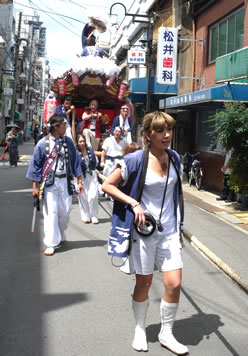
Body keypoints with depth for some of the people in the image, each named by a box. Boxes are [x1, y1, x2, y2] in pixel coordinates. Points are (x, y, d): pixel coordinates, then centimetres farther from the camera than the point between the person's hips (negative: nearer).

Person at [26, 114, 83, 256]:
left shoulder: (68, 141, 2)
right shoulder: (43, 143, -7)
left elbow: (75, 161, 7)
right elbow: (36, 165, -2)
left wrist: (79, 181, 6)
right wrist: (35, 187, -2)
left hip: (65, 181, 3)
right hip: (49, 182, -3)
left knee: (65, 210, 8)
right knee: (51, 212, -3)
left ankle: (60, 235, 35)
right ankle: (51, 243, 7)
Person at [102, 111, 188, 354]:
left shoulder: (174, 158, 1)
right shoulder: (136, 160, -14)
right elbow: (107, 185, -8)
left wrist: (178, 223, 13)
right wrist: (134, 204, -18)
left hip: (169, 230, 4)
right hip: (143, 229, -4)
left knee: (174, 284, 1)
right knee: (144, 283, 9)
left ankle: (166, 333, 23)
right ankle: (140, 330, 33)